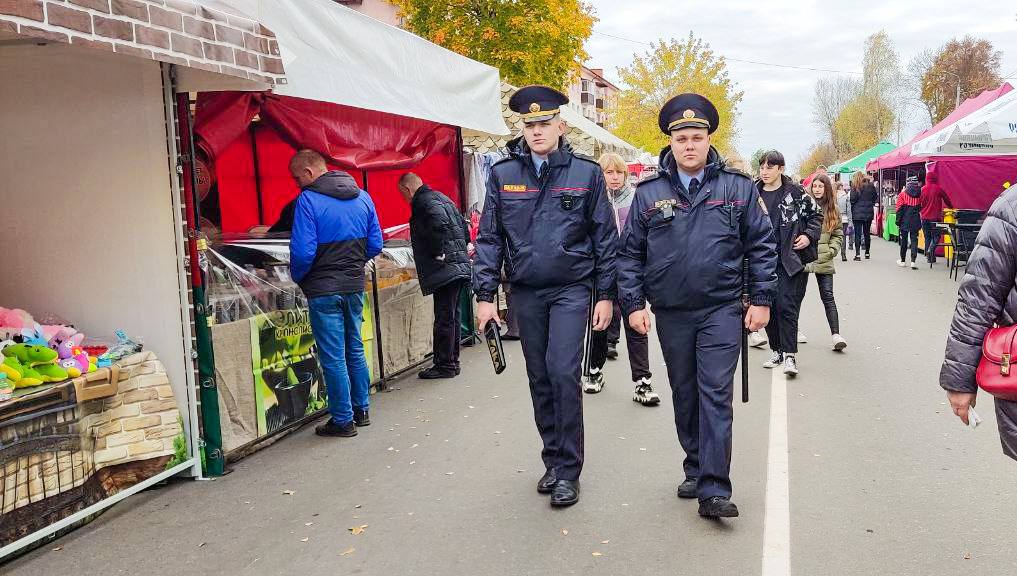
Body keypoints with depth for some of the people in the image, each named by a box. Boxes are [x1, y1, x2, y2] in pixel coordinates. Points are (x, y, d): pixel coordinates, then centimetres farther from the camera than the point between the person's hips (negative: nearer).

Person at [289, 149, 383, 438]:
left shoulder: (308, 200, -13)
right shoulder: (362, 197, 6)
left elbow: (303, 252, -18)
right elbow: (375, 246, 7)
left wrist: (298, 278, 1)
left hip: (323, 290, -6)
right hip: (355, 286, 6)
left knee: (333, 357, 3)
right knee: (355, 350, 18)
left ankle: (343, 420, 11)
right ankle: (361, 410, 28)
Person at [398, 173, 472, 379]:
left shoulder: (423, 201, -8)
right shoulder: (440, 197, 21)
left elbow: (439, 223, -27)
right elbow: (463, 226, 23)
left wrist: (438, 253, -18)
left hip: (446, 269, -10)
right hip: (461, 266, 10)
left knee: (444, 318, -5)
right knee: (452, 317, 14)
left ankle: (444, 365, -1)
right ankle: (452, 362, 21)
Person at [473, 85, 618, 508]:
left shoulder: (586, 172, -1)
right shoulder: (502, 174, 3)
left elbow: (605, 236, 2)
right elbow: (489, 237, 4)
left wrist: (605, 294, -1)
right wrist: (485, 294, -1)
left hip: (571, 288, -3)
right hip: (525, 291, 3)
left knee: (564, 373, -12)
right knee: (540, 378, 10)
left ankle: (568, 471, 2)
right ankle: (553, 460, 26)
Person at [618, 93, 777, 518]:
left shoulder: (737, 187, 1)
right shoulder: (649, 193, 3)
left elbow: (762, 245, 4)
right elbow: (630, 252, 6)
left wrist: (761, 299, 0)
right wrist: (633, 304, -1)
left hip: (722, 309, -2)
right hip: (671, 313, 2)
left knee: (716, 393, -7)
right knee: (684, 395, 13)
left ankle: (714, 490, -4)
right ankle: (696, 469, 30)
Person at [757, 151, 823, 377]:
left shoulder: (795, 193, -1)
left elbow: (816, 215, 10)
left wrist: (809, 236, -4)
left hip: (790, 258, -4)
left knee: (786, 305, -9)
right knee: (768, 305, 8)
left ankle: (790, 354, -4)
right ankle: (777, 350, 21)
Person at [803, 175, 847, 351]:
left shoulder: (833, 210, 9)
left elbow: (838, 235, 13)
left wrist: (831, 251, 0)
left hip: (824, 261, 1)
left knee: (828, 296, -2)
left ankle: (836, 334, -4)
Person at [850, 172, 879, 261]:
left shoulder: (855, 186, -11)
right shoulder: (871, 186, 3)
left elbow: (853, 199, -16)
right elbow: (876, 197, 9)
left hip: (858, 213, -4)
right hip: (869, 213, 4)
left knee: (858, 234, -3)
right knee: (867, 233, 15)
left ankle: (858, 254, -9)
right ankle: (867, 253, 22)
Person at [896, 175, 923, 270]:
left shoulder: (902, 194, -5)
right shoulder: (920, 194, 0)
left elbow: (899, 209, -6)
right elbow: (922, 208, 6)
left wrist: (898, 222, -2)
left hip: (905, 221, -1)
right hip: (915, 222, 1)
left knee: (904, 241, 11)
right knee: (914, 241, 1)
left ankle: (903, 261, 20)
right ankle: (913, 261, -9)